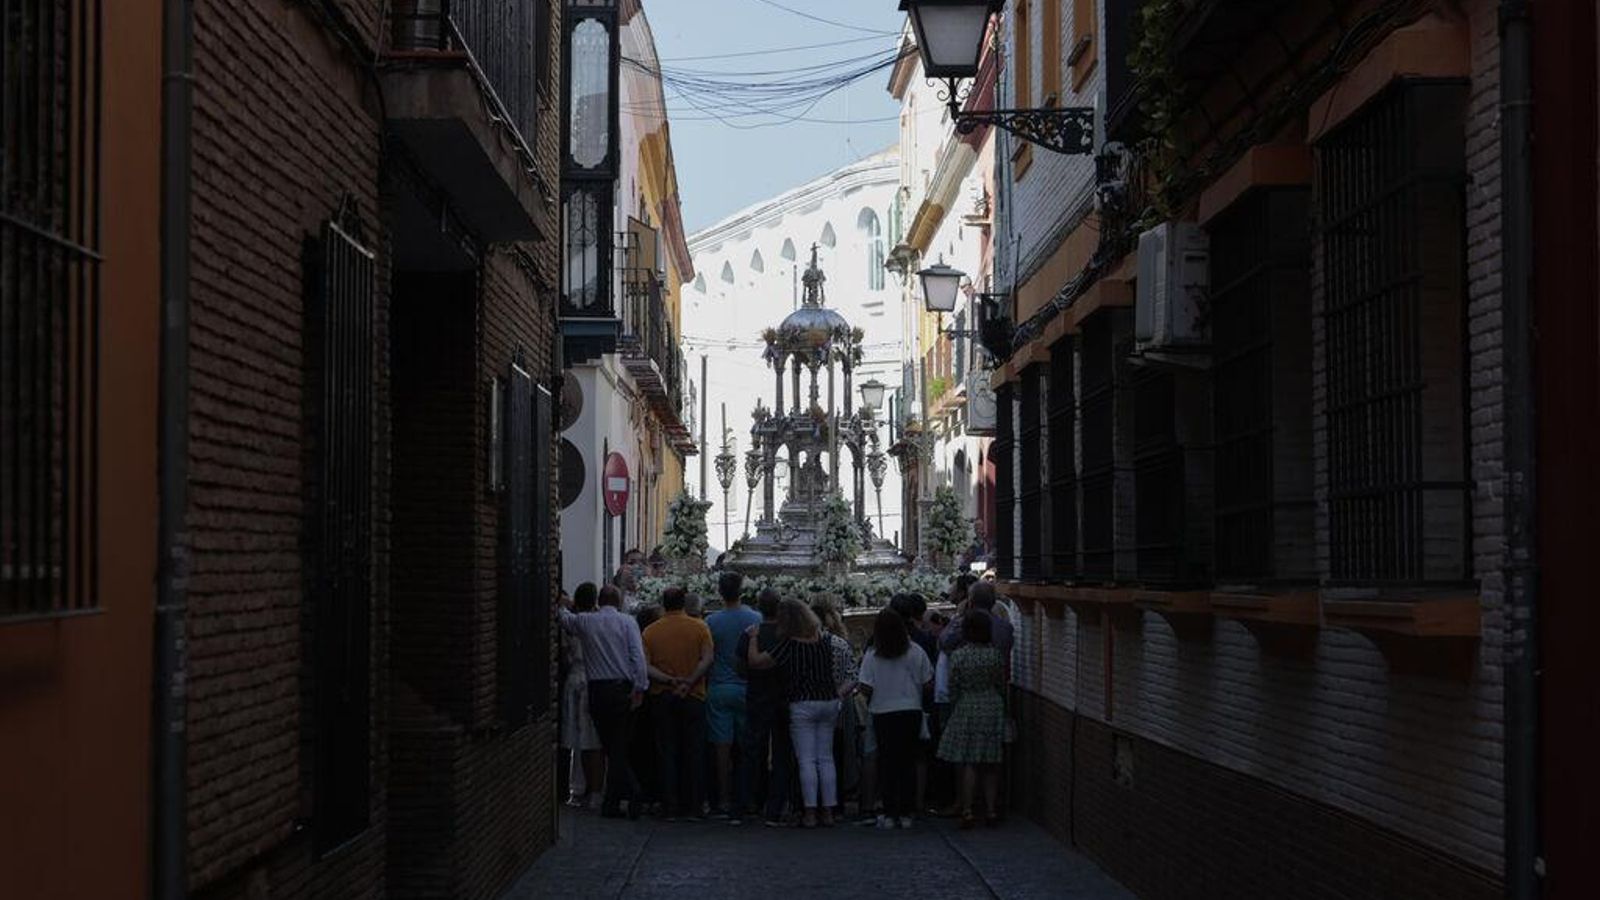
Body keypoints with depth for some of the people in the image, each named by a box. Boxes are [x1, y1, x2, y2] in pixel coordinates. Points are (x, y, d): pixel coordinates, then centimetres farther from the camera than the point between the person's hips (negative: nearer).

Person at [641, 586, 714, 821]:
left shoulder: (650, 631, 1)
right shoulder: (699, 627, -2)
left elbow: (645, 667, -8)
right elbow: (707, 660, -12)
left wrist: (669, 680, -12)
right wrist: (689, 682, -14)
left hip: (661, 697, 1)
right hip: (693, 697, -1)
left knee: (666, 753, 5)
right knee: (693, 752, 5)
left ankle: (670, 807, 4)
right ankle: (693, 806, 4)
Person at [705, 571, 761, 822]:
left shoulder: (711, 621, -6)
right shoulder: (755, 619, -3)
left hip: (719, 689, -1)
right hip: (748, 688, 1)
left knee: (723, 747, 3)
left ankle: (725, 800, 5)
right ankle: (744, 800, 7)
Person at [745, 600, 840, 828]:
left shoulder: (789, 645, -13)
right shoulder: (824, 642, 2)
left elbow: (754, 661, -12)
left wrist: (753, 637, 1)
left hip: (803, 705, -5)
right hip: (829, 701, 5)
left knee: (806, 760, -2)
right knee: (826, 758, 9)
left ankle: (810, 813, -5)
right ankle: (828, 812, 9)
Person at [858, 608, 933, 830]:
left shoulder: (872, 656, -8)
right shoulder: (916, 653, -4)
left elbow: (865, 689, -9)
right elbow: (928, 685, -1)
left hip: (883, 713, -1)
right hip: (911, 712, 1)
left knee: (887, 763, 6)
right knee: (908, 761, 7)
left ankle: (890, 813, 4)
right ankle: (906, 813, 7)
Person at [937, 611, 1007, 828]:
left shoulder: (958, 655, -9)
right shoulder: (995, 655, -4)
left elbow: (953, 688, -4)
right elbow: (1001, 685, 5)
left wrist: (954, 710, 10)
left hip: (967, 710, -2)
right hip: (993, 710, 2)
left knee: (968, 763, 1)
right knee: (991, 764, 8)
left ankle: (967, 812, -2)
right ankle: (991, 810, 10)